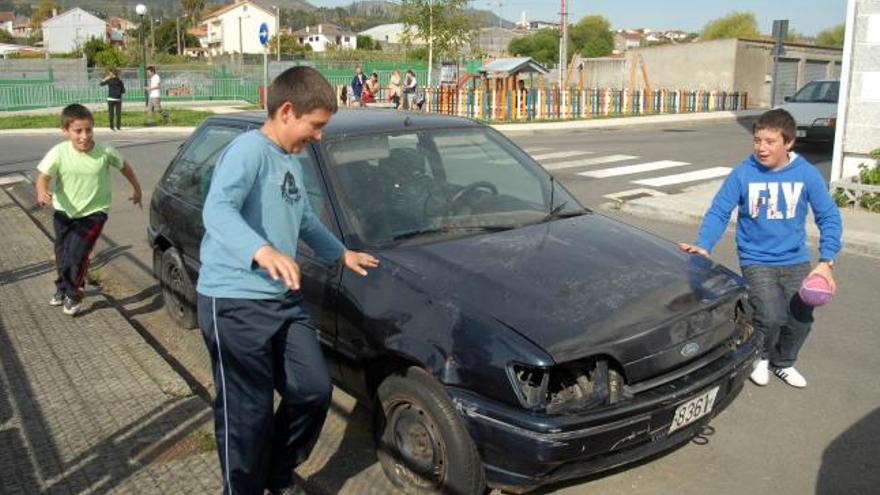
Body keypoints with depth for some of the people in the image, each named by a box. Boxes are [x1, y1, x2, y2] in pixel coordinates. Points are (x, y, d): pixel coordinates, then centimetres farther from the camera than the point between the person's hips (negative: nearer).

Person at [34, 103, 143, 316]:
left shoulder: (105, 152, -19)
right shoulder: (59, 152, -19)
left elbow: (124, 166, 0)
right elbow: (43, 175, -18)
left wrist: (136, 188, 11)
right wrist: (41, 192, -40)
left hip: (93, 213, -2)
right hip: (64, 212, 2)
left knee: (76, 256, -12)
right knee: (62, 255, 19)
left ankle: (73, 295, 17)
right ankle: (62, 288, 49)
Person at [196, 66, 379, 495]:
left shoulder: (291, 161, 17)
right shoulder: (249, 149, -14)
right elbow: (216, 210, -31)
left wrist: (341, 253, 36)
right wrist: (262, 251, -47)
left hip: (283, 299, 9)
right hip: (235, 303, -9)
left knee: (314, 390, 10)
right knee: (249, 413, 0)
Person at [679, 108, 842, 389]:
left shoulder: (807, 174, -6)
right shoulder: (743, 173, -11)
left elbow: (829, 217, -1)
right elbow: (719, 212, -8)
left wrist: (826, 261, -9)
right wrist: (703, 246, -23)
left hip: (796, 261, 3)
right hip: (757, 261, -2)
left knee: (801, 320, -2)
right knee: (771, 317, -18)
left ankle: (783, 362, 32)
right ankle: (761, 356, 18)